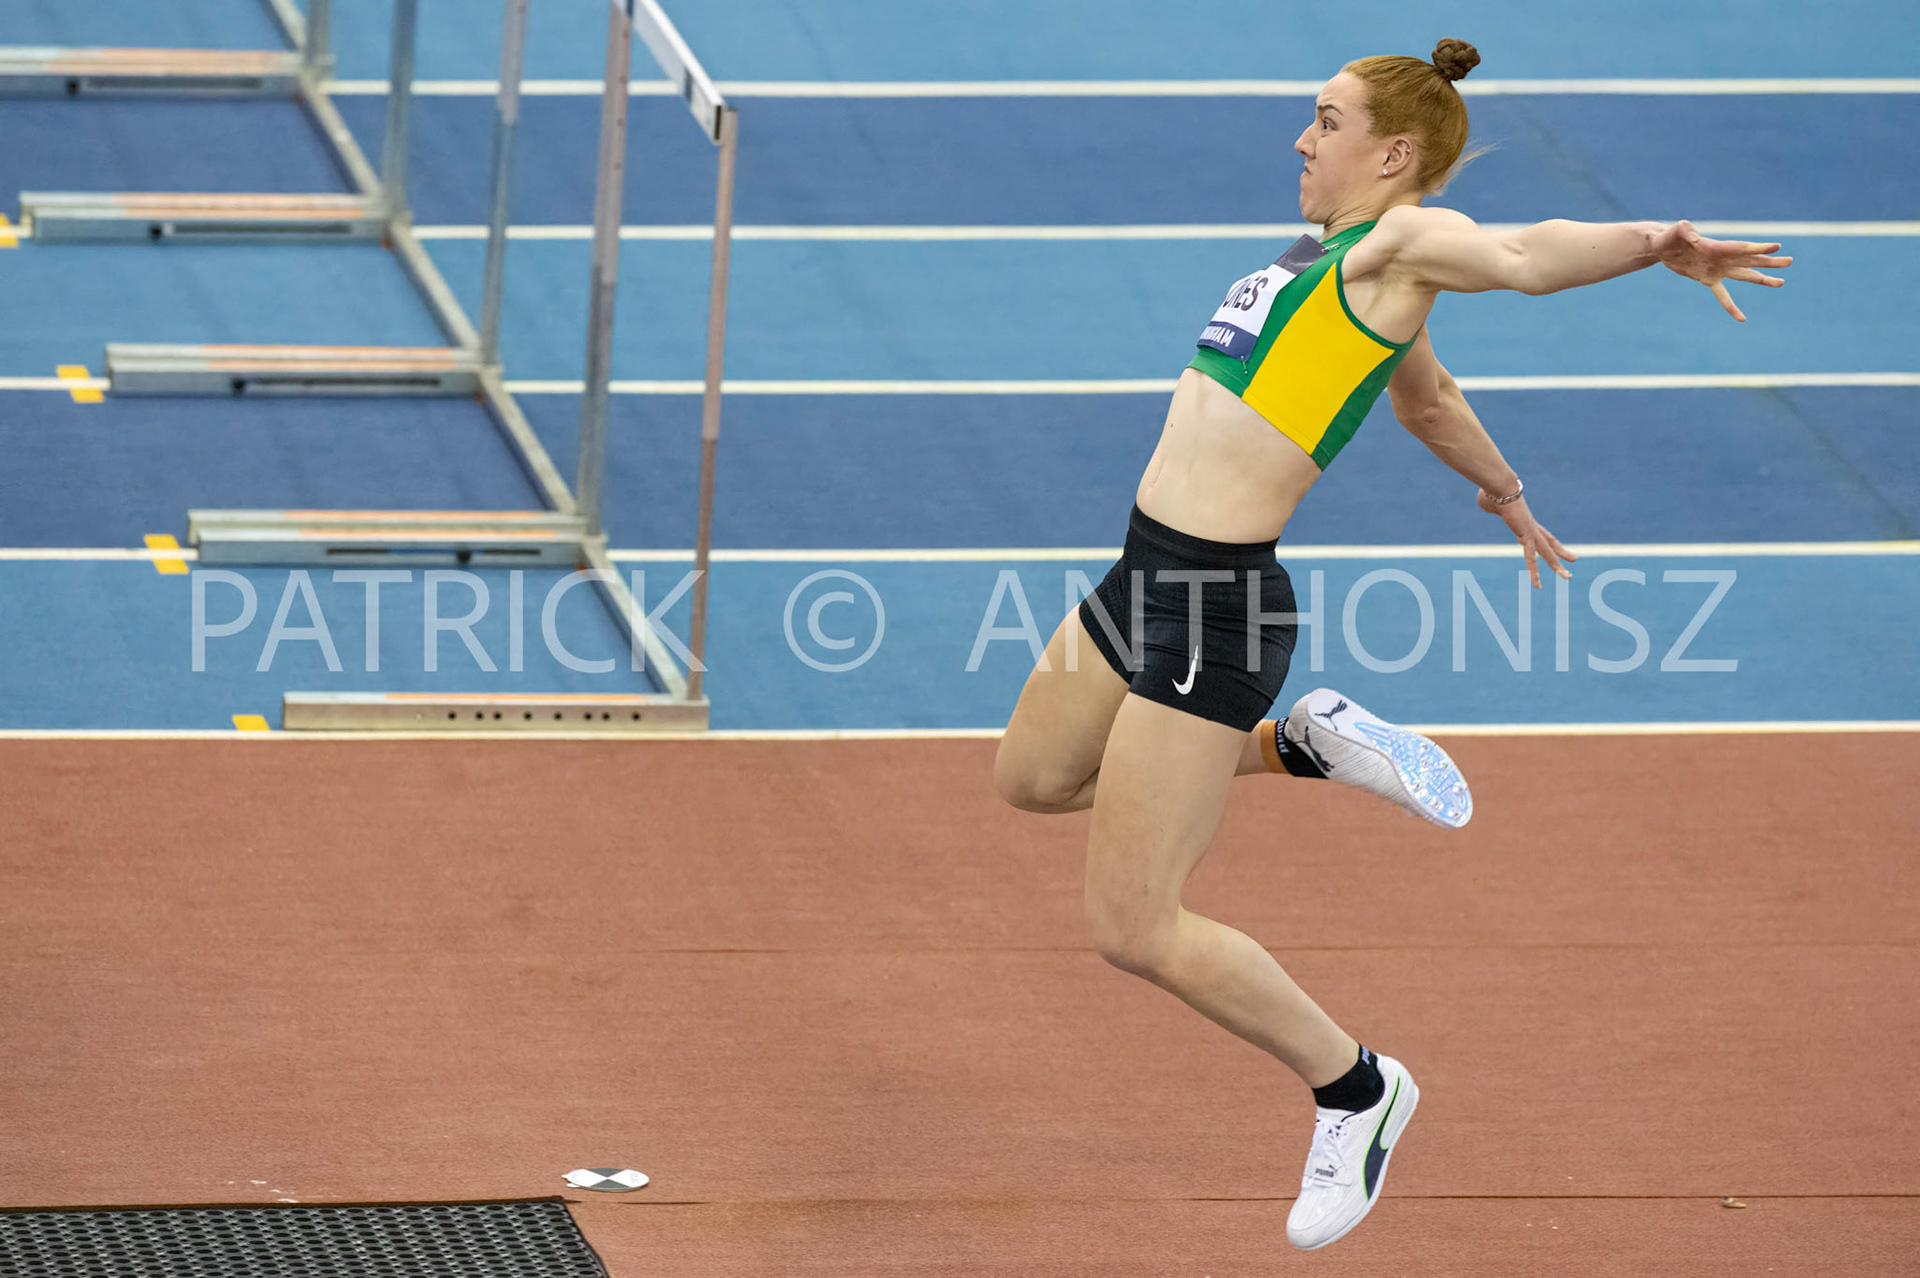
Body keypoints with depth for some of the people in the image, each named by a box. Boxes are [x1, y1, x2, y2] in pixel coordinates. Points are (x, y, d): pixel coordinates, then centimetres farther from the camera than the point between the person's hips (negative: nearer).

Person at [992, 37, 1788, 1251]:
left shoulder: (1401, 243, -13)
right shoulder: (1341, 259, 14)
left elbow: (1523, 255, -33)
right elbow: (1429, 396, 32)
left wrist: (1654, 239, -52)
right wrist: (1504, 490, 49)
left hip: (1214, 612, -10)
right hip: (1149, 573, 10)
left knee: (1134, 929, -5)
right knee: (1034, 777, 30)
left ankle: (1354, 1090, 13)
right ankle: (1304, 741, 27)